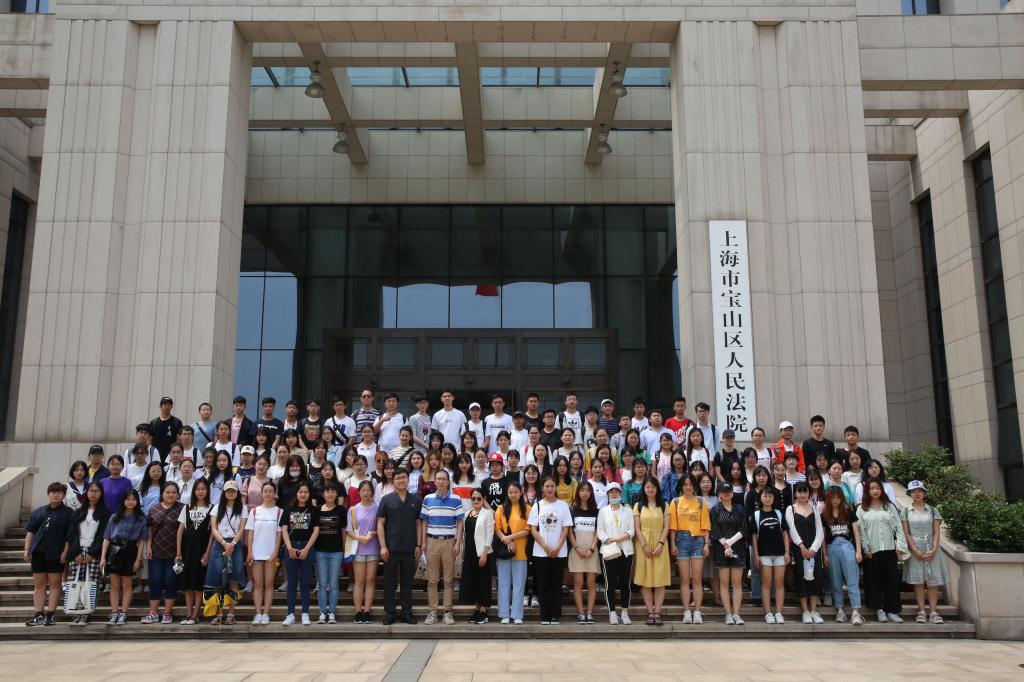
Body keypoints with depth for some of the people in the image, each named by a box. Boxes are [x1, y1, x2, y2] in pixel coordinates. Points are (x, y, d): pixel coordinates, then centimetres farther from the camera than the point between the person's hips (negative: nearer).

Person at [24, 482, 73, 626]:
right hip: (38, 551, 4)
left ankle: (50, 615, 4)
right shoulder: (39, 512, 14)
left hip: (56, 554, -4)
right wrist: (27, 549, 3)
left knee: (55, 584, 0)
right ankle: (39, 615, 11)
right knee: (39, 584, 7)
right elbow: (30, 531, 12)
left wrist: (65, 552, -12)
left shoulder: (68, 513, 2)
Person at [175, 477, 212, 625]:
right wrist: (178, 553, 0)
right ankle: (188, 614, 10)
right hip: (187, 547, 3)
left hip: (202, 548, -3)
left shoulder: (211, 509, 1)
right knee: (187, 582, 4)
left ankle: (195, 615, 4)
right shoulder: (187, 508, 10)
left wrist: (207, 552, -10)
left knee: (199, 583, -1)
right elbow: (180, 531, 7)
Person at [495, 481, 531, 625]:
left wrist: (511, 537, -14)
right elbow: (497, 529, 3)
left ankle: (517, 615, 5)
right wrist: (507, 542, -13)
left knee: (519, 584, 1)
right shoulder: (501, 508, 9)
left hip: (520, 551, -1)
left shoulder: (527, 508, 4)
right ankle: (504, 615, 10)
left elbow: (528, 530, -3)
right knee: (504, 583, 5)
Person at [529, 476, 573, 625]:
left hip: (559, 552, 0)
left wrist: (557, 548, -10)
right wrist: (546, 547, -9)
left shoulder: (563, 505, 2)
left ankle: (555, 615, 9)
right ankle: (545, 616, 8)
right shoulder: (537, 506, 3)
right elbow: (533, 529, 0)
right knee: (543, 585, 2)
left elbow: (566, 529, 0)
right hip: (541, 552, 0)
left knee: (556, 584, 3)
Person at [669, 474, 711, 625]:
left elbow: (705, 524, 5)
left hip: (698, 540, 0)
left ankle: (697, 612, 2)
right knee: (684, 579, 2)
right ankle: (687, 612, 6)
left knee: (697, 579, -1)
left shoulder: (701, 501, 6)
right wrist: (673, 544, -3)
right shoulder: (676, 502, 6)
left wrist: (706, 543, -2)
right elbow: (672, 525, 4)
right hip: (682, 540, 0)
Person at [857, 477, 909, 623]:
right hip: (871, 550, -1)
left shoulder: (890, 506, 10)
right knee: (874, 580, 1)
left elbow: (898, 527, 5)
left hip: (889, 549, 1)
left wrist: (900, 546, -4)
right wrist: (865, 548, -8)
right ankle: (879, 609, 9)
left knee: (891, 580, 0)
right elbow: (861, 530, -1)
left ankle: (891, 611, 5)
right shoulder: (862, 509, 4)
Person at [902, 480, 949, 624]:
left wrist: (934, 549, -10)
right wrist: (915, 550, -11)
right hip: (914, 549, -1)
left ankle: (933, 611, -1)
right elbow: (906, 533, 0)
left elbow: (937, 532, 2)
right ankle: (921, 611, -1)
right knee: (918, 580, -2)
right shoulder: (906, 511, 5)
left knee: (933, 580, -2)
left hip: (931, 549, 1)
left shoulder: (932, 510, 7)